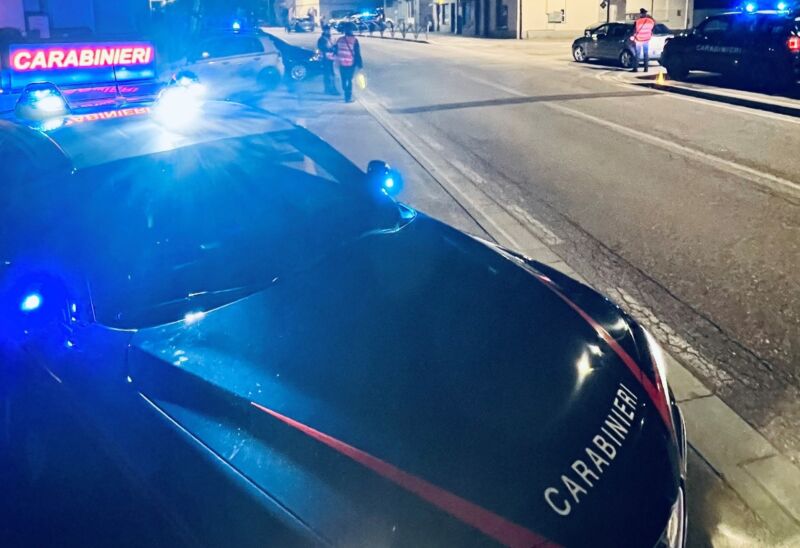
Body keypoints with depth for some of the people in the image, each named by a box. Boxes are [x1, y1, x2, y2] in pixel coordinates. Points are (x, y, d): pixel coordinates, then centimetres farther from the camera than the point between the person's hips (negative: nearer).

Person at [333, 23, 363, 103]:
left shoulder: (340, 40, 3)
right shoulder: (354, 40, -11)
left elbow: (335, 51, 14)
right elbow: (357, 54, -11)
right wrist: (360, 64, -5)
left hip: (341, 63, 4)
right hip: (350, 64, -4)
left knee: (344, 79, 15)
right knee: (349, 80, 3)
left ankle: (347, 95, 26)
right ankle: (348, 97, 1)